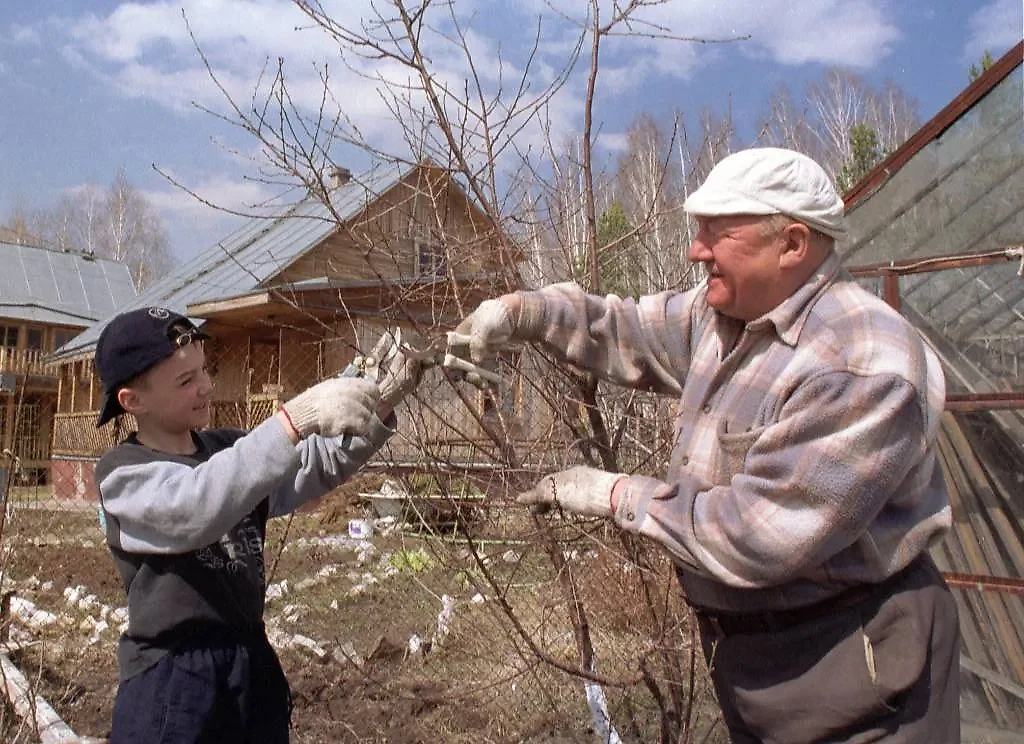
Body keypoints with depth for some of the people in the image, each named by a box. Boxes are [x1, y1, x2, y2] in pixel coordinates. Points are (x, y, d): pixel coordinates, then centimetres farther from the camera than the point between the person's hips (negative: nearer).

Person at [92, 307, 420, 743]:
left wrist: (379, 403, -18)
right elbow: (198, 507, -31)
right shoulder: (122, 472, -10)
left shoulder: (227, 449, 7)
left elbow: (324, 463, -1)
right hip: (172, 681, -5)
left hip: (254, 665, 6)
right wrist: (296, 419, -39)